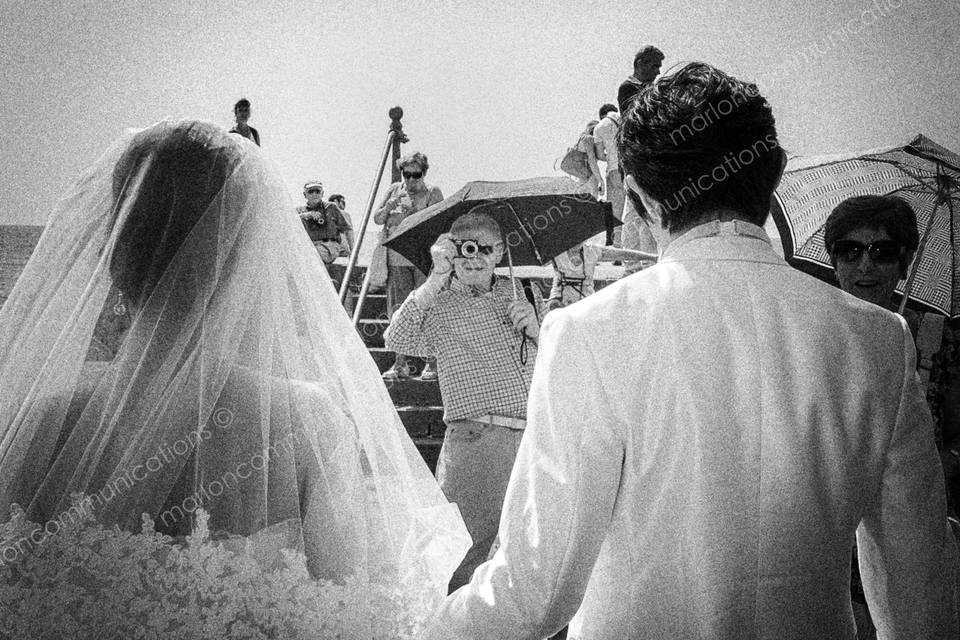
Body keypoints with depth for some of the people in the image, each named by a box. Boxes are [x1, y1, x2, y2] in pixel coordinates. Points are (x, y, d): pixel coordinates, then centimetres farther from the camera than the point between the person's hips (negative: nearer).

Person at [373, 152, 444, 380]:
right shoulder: (395, 190, 14)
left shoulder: (433, 193, 2)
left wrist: (411, 212, -21)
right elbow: (377, 219, 11)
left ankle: (431, 364, -1)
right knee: (399, 311, 4)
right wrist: (389, 207, -8)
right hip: (397, 260, 4)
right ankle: (400, 363, 10)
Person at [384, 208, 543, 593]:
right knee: (467, 548, -8)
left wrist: (535, 328, -1)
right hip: (477, 441, -3)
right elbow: (396, 341, -13)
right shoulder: (438, 305, 7)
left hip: (535, 438, 4)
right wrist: (436, 279, -15)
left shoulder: (522, 293, 17)